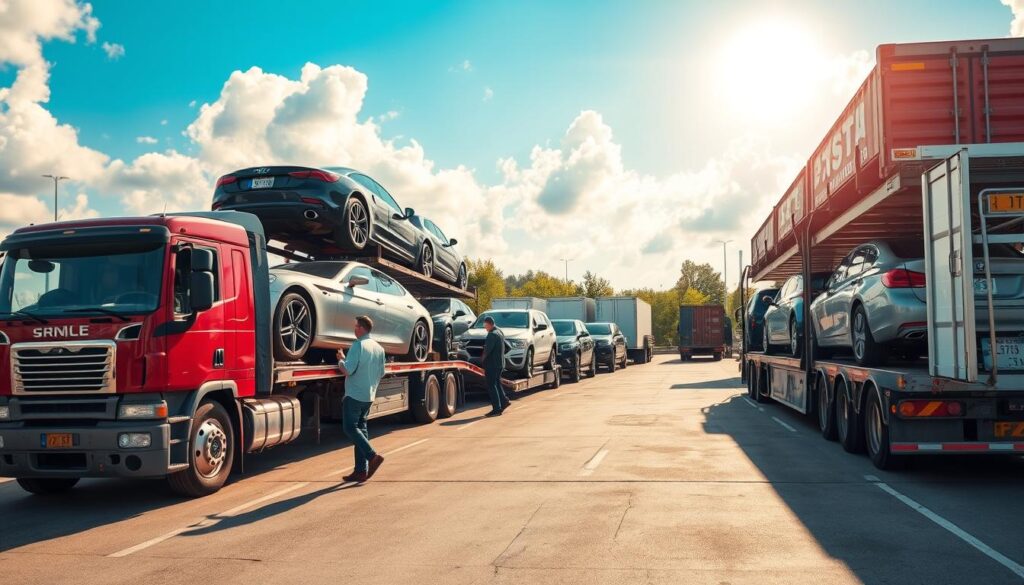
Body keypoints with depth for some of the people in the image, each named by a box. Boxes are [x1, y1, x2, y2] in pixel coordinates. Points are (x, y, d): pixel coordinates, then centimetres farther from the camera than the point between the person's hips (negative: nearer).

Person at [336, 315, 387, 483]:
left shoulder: (358, 346, -14)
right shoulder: (379, 348, 10)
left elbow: (347, 370, -20)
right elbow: (381, 374, 16)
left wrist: (340, 359, -2)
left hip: (354, 395, -8)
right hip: (369, 396, 8)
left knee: (350, 428, -2)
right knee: (361, 428, 11)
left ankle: (373, 456, -18)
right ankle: (361, 470, 9)